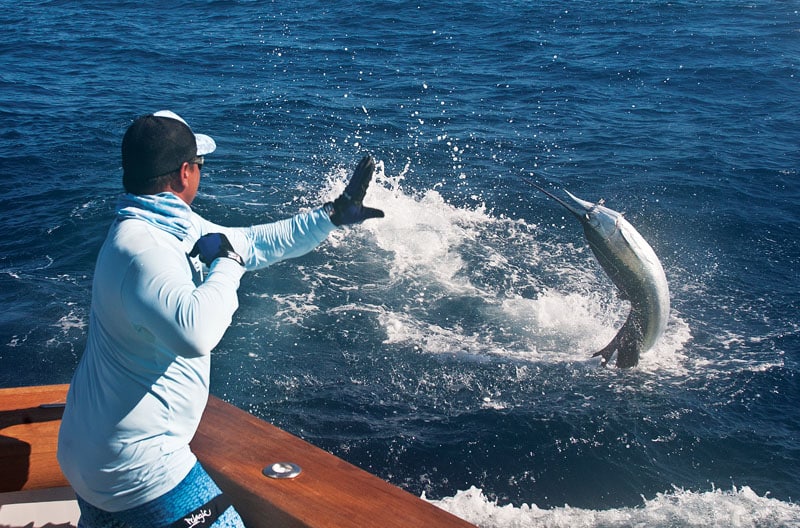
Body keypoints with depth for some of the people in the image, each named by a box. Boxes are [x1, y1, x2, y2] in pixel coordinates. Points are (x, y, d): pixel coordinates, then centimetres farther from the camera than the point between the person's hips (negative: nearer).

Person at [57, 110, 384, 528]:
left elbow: (255, 243, 14)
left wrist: (333, 215, 16)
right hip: (134, 467, -10)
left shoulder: (173, 227, 4)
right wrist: (226, 263, -26)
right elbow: (195, 332, -43)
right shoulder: (141, 248, -27)